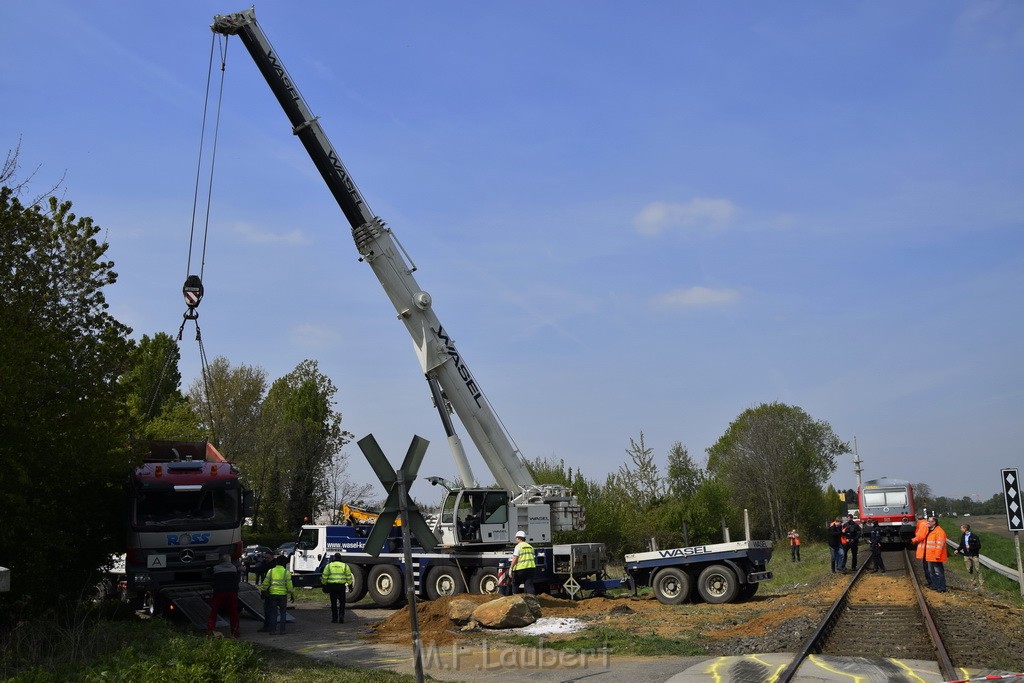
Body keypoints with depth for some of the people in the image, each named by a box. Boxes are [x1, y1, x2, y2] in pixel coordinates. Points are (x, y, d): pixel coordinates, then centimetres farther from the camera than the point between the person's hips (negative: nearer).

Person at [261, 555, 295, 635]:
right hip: (283, 594, -2)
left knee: (273, 613, 9)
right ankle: (281, 630, 5)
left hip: (272, 594, 2)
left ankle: (272, 630, 7)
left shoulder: (271, 571, 4)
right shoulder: (286, 572, -4)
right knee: (283, 612, 8)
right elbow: (289, 586, -5)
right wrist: (293, 595, 3)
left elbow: (265, 584, 3)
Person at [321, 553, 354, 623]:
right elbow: (349, 577, 4)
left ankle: (334, 619, 10)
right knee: (342, 603, 8)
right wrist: (350, 584, 14)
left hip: (332, 586, 1)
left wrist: (324, 585, 14)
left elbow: (324, 577, 3)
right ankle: (341, 616, -9)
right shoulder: (345, 566, 3)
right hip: (341, 585, -1)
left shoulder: (329, 566, 3)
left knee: (333, 603, 9)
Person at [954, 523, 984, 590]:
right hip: (966, 555, 6)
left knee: (977, 569, -4)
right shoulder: (963, 536, 5)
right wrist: (957, 550, -1)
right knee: (969, 570, 11)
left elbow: (978, 546, -14)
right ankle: (973, 583, 23)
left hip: (974, 555, -6)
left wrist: (970, 547, -23)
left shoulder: (974, 536, -15)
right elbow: (961, 545, 15)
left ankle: (981, 584, 2)